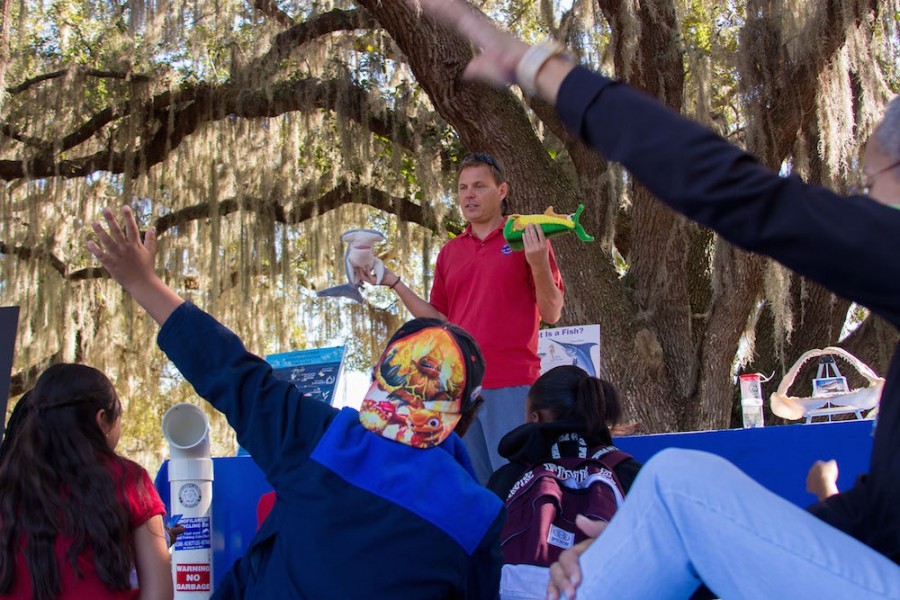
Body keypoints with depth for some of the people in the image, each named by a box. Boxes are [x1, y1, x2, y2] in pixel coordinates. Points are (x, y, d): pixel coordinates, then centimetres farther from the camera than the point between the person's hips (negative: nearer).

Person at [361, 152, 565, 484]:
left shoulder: (526, 239, 1)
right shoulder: (450, 252, 15)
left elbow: (552, 313, -3)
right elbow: (439, 322, 16)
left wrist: (539, 264, -19)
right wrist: (393, 283, 8)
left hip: (511, 385, -5)